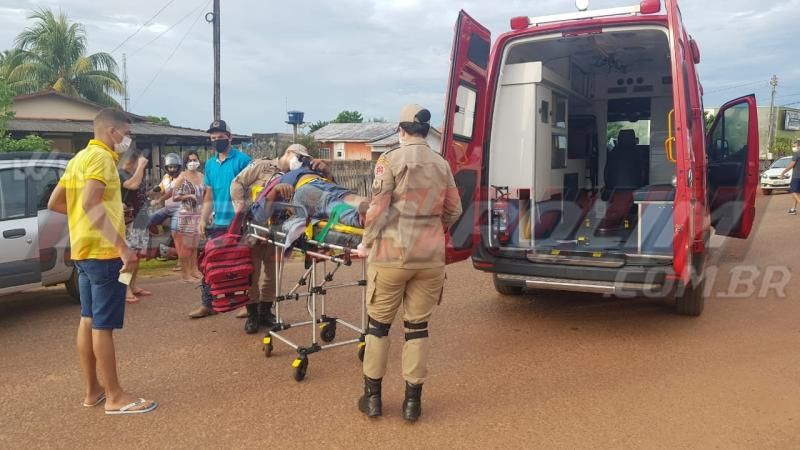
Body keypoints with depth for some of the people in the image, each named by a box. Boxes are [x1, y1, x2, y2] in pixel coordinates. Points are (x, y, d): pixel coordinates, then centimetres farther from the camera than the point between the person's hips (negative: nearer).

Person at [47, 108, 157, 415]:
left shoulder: (80, 158, 16)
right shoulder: (101, 157, -14)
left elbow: (54, 202, 19)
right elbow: (90, 204, -28)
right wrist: (123, 246, -30)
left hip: (84, 250, 10)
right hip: (103, 251, -10)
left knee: (88, 320, 13)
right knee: (103, 325, -5)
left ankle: (92, 390, 23)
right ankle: (115, 397, 3)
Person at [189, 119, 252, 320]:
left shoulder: (242, 160, -6)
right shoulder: (210, 164, 12)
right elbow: (209, 196, 15)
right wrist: (203, 219, 6)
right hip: (218, 223, 6)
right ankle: (207, 304, 18)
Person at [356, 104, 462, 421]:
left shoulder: (390, 160, -5)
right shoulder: (442, 165, 8)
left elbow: (378, 209, -9)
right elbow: (453, 210, 13)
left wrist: (367, 243, 3)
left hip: (392, 254, -3)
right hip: (430, 256, 4)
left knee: (379, 323, 11)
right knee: (417, 326, 12)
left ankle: (372, 397, 20)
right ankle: (412, 400, 17)